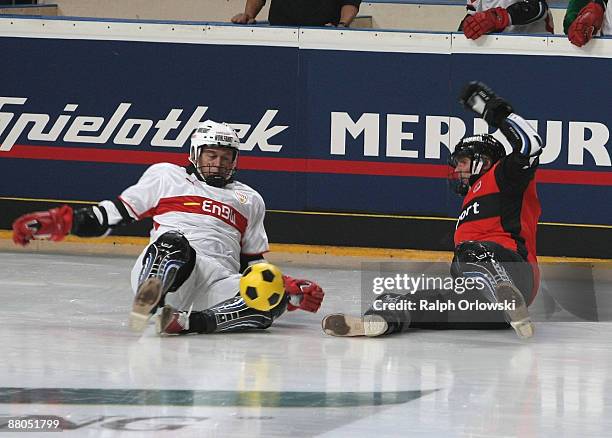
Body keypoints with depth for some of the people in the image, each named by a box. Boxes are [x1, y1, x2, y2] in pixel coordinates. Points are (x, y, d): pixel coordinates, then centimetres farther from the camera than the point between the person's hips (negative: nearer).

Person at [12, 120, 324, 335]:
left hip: (220, 283, 3)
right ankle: (147, 300, -63)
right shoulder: (166, 177, 23)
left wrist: (289, 288, 13)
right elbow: (111, 216, 20)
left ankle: (190, 322, -40)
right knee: (174, 243, -40)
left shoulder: (249, 201, 31)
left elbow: (253, 264, 30)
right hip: (160, 266, -3)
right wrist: (61, 221, 8)